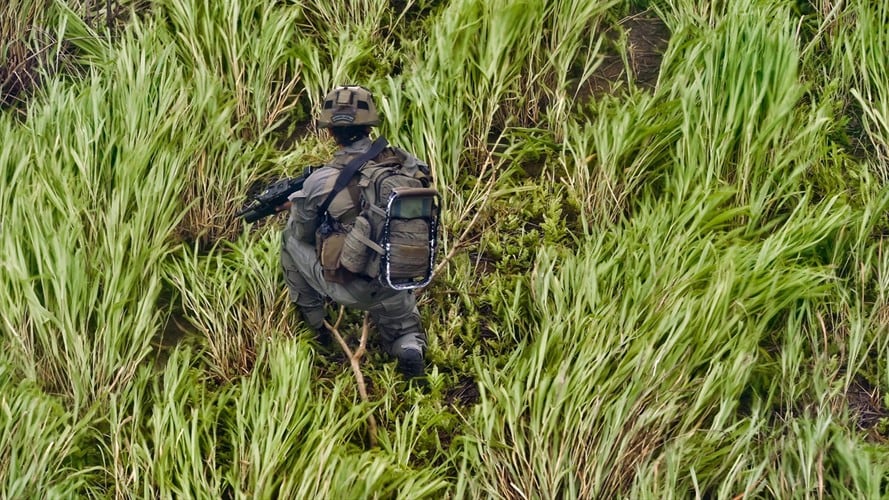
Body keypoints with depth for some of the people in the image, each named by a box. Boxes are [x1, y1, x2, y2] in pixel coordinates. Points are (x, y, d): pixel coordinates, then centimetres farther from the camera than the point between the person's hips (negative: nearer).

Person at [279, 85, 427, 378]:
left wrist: (296, 205, 24)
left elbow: (304, 233, 2)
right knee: (403, 333, 32)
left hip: (349, 290, -2)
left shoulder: (321, 181, -17)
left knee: (292, 236, 21)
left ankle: (313, 321, 30)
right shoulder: (403, 161, -9)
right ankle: (411, 346, -3)